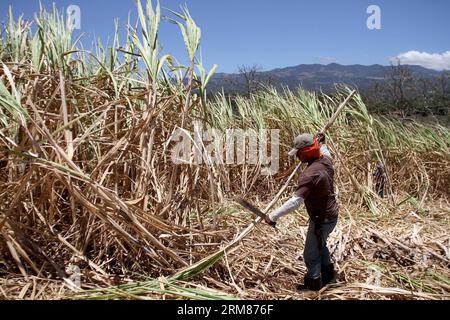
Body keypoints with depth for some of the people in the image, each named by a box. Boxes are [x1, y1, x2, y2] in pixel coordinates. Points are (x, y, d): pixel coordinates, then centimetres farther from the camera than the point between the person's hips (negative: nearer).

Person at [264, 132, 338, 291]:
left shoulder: (309, 175, -33)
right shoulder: (326, 160, -7)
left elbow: (295, 202, -38)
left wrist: (273, 216, -34)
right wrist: (321, 142, 36)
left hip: (321, 220, -10)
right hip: (331, 214, 10)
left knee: (311, 254, 11)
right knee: (320, 245, 31)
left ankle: (313, 284, 32)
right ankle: (328, 275, 50)